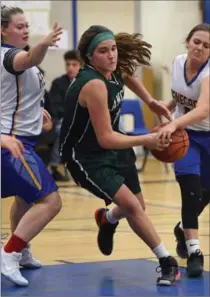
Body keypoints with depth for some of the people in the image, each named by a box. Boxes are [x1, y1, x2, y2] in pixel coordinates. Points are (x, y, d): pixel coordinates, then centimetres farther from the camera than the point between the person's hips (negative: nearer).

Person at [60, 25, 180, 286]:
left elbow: (127, 76, 21)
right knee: (131, 206, -21)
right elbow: (106, 139, -30)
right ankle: (167, 262, -8)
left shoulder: (114, 70, -8)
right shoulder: (94, 85, -32)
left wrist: (150, 102, 12)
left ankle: (107, 220, 52)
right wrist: (145, 140, -29)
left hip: (113, 148, 9)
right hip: (85, 156, -9)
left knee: (136, 208, 18)